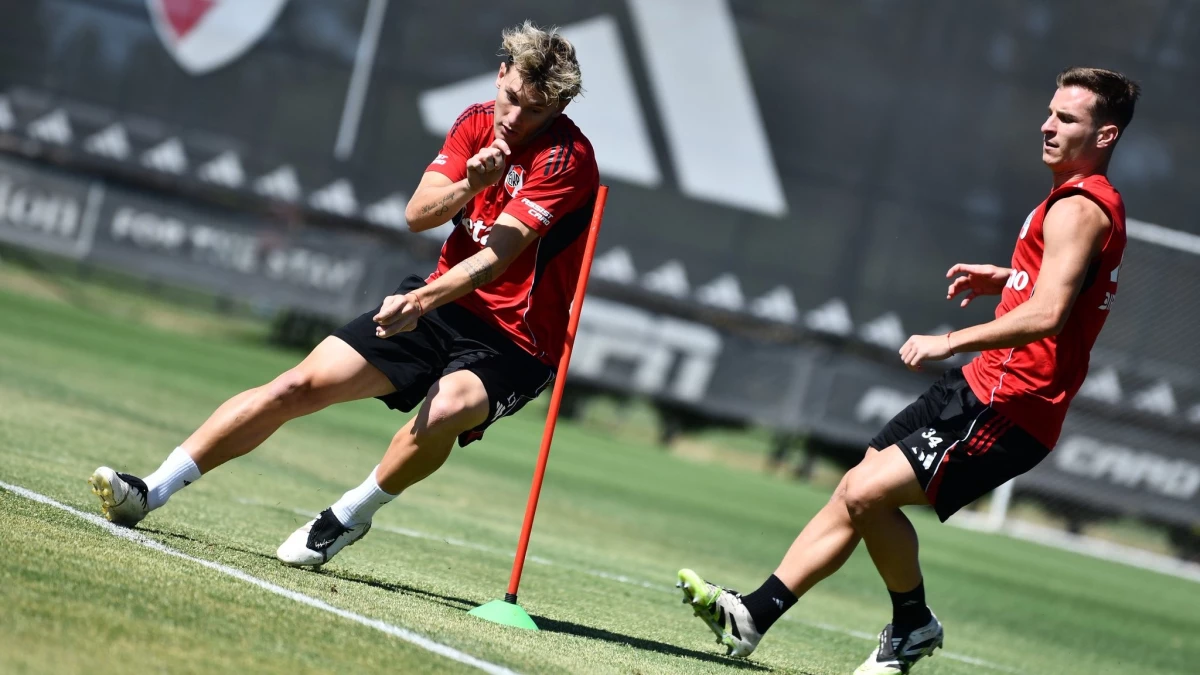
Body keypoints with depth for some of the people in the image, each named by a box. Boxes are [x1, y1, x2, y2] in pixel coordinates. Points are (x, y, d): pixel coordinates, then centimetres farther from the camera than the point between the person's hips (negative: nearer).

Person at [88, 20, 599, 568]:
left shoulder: (567, 158, -18)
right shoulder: (477, 124, 2)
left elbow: (498, 254, -27)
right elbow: (417, 214, -5)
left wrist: (424, 300, -41)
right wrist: (469, 186, -25)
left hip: (514, 340, -5)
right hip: (442, 303, 6)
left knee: (446, 409, -37)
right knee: (301, 384, -7)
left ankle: (348, 518, -12)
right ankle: (150, 492, -3)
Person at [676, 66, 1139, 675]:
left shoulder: (1077, 208, -15)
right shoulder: (1095, 203, 18)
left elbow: (1046, 315, -26)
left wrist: (950, 342, -20)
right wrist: (1005, 279, 21)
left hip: (1004, 407, -11)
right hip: (987, 386, 11)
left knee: (865, 492, -16)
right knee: (854, 492, 6)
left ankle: (913, 624, 5)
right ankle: (750, 616, 7)